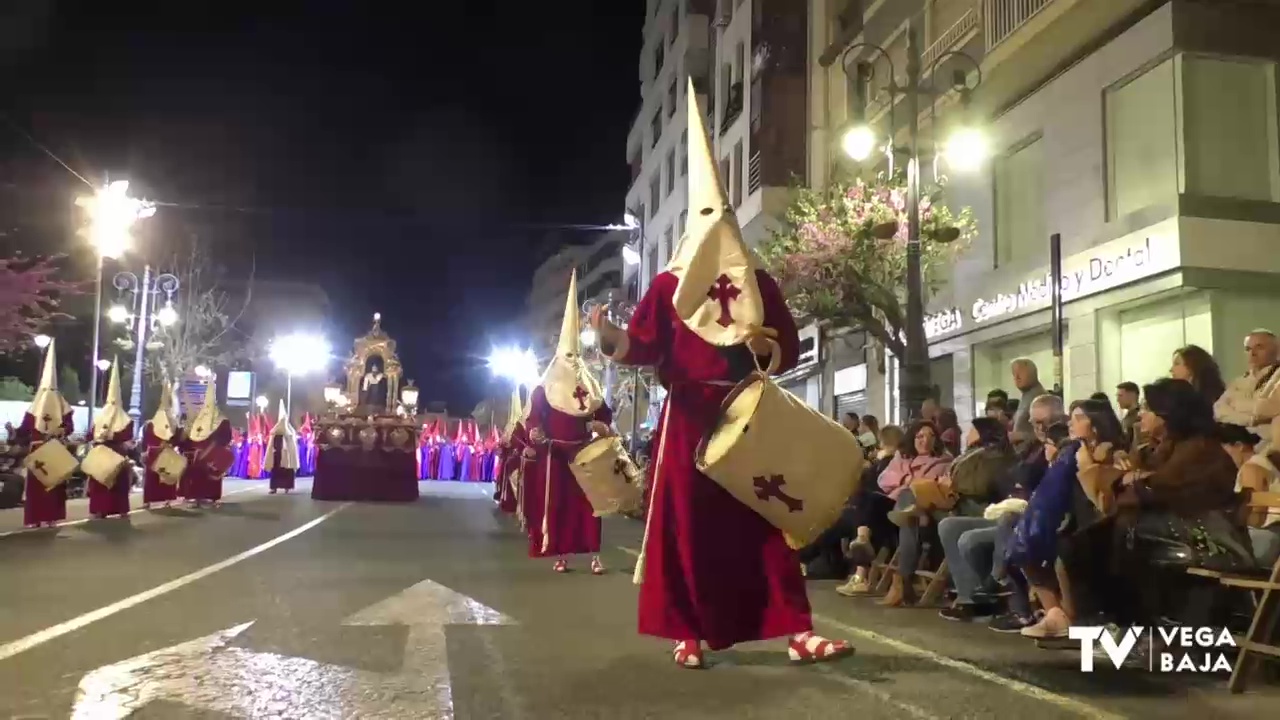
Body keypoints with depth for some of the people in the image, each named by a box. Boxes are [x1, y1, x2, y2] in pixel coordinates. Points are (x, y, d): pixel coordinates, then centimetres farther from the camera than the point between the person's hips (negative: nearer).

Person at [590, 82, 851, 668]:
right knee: (688, 524, -2)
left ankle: (798, 631, 0)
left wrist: (766, 345, -11)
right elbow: (644, 346, -3)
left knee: (765, 518, -1)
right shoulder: (669, 284, 5)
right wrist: (611, 337, -23)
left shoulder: (759, 284, 11)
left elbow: (789, 346, 10)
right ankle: (689, 635, 8)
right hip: (690, 416, -1)